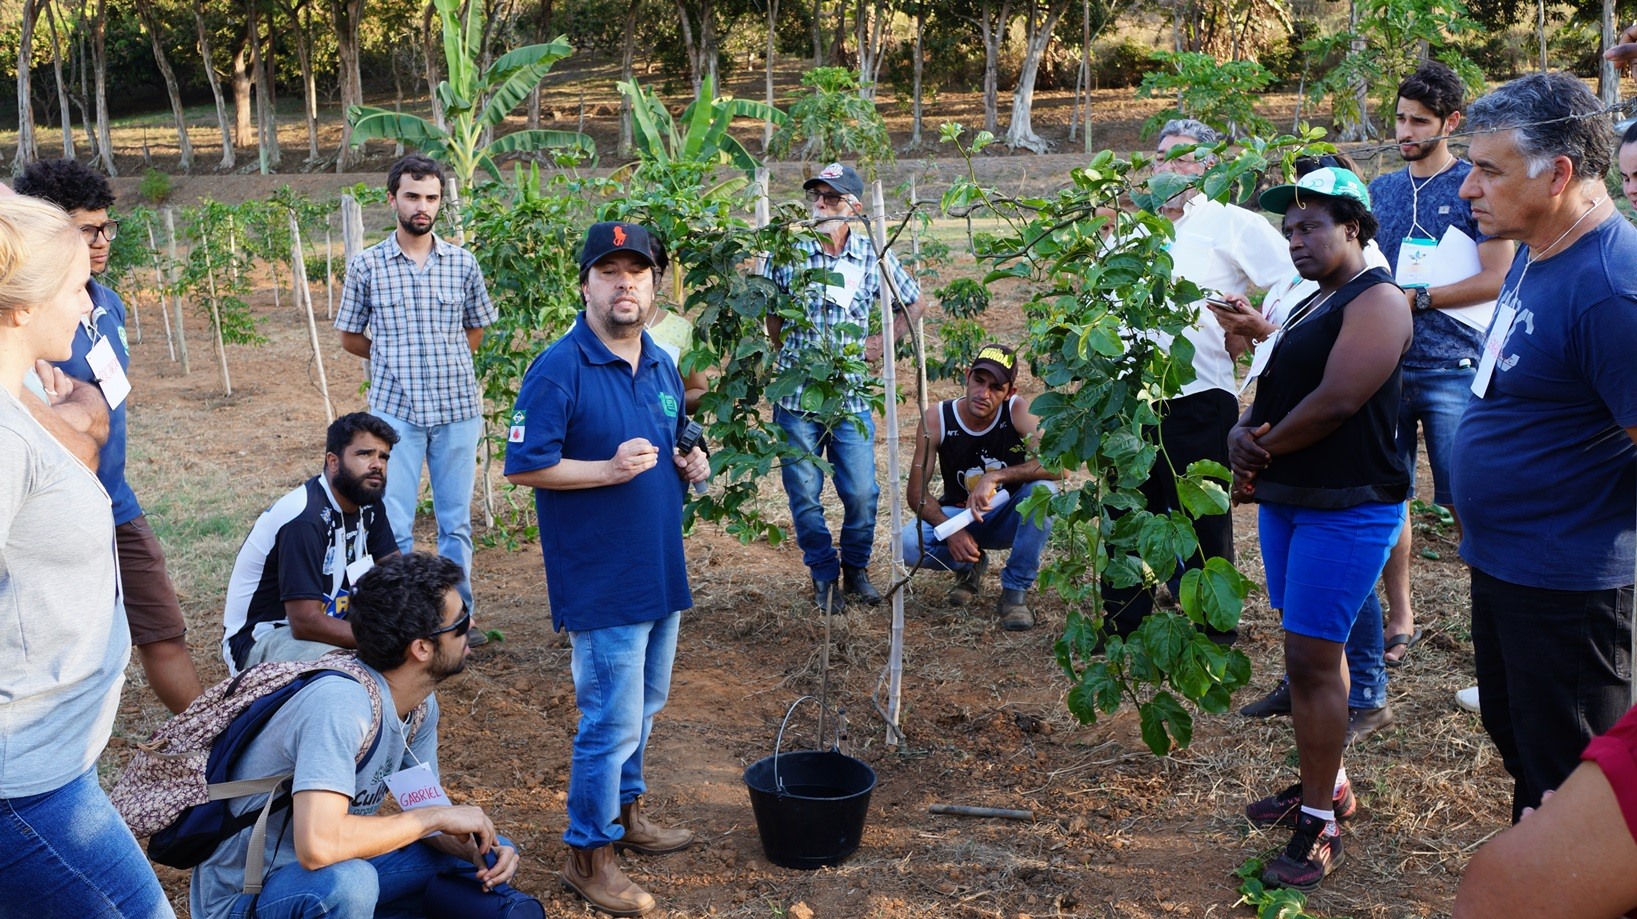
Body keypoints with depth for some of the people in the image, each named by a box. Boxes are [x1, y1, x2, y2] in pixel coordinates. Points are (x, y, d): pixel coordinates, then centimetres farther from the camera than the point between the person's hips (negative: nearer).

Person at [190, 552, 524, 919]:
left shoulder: (421, 705, -4)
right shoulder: (342, 703, -30)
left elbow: (422, 808, 6)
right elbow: (317, 846, -40)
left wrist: (474, 847, -15)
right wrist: (437, 816, -27)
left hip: (339, 875, 8)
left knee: (486, 853, 1)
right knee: (347, 881, -37)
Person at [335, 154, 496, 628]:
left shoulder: (463, 263, 4)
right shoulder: (366, 265, 1)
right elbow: (350, 337, 10)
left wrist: (446, 362, 8)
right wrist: (395, 360, 6)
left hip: (458, 408, 1)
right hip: (395, 410, -1)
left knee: (456, 522, 9)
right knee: (394, 526, 1)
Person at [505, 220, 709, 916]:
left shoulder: (661, 366, 8)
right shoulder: (559, 369, -15)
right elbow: (523, 467, -17)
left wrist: (689, 464, 0)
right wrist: (609, 469, -26)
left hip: (661, 568, 8)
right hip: (602, 579, -8)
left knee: (644, 706, 21)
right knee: (612, 720, -2)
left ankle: (625, 812, 40)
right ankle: (588, 856, 15)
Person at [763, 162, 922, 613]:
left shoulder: (873, 257, 1)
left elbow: (913, 303, 16)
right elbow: (767, 312, 11)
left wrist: (882, 343, 7)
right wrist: (789, 351, 5)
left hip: (851, 395, 1)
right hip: (795, 394, 0)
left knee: (862, 495, 2)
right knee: (805, 496, 5)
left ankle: (855, 570, 26)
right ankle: (824, 576, 23)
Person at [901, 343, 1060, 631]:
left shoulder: (1018, 411, -20)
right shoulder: (936, 419, -17)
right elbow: (916, 491, -14)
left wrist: (996, 477, -40)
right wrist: (950, 531, -30)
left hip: (1009, 519, -1)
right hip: (958, 517, 1)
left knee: (1042, 489, -33)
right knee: (909, 545, -28)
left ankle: (1015, 591, -16)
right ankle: (970, 566, 7)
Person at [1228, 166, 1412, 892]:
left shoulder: (1376, 301, -12)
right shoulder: (1309, 306, 17)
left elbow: (1337, 401, -22)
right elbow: (1273, 389, 15)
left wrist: (1264, 450, -8)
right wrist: (1241, 433, -8)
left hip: (1345, 509, -9)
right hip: (1286, 500, 9)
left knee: (1311, 661, -8)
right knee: (1314, 654, 16)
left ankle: (1319, 823, 2)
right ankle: (1327, 784, 29)